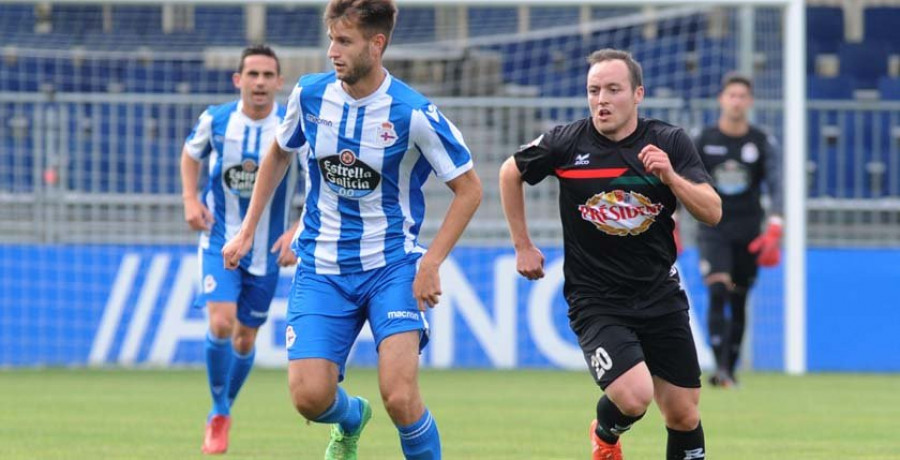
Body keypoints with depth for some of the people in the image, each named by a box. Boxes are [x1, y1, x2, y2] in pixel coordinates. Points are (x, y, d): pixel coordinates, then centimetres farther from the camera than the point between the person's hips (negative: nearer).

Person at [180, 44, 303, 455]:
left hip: (267, 248, 1)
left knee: (245, 337, 9)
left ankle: (223, 411, 35)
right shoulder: (215, 121, -8)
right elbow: (190, 155, 13)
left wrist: (297, 232, -17)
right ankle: (218, 416, 0)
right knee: (221, 323, -19)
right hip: (220, 239, -1)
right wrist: (190, 200, -2)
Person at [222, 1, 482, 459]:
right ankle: (350, 421, 28)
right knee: (310, 397, -9)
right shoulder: (310, 95, -3)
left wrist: (430, 263, -12)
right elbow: (278, 154, 18)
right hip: (321, 268, 3)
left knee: (399, 396, -21)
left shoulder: (414, 114, -14)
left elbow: (468, 189, -4)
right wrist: (247, 231, 15)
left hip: (392, 265, -3)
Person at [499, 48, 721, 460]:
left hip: (660, 297, 3)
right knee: (633, 397, -21)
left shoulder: (670, 142, -3)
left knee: (683, 414, 3)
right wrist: (523, 247, 12)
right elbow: (510, 173, 11)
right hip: (595, 300, -3)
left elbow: (712, 213, -7)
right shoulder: (567, 143, -7)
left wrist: (671, 176, -23)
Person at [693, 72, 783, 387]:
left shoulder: (762, 143, 1)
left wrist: (774, 229, -16)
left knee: (739, 303, 6)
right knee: (717, 293, -18)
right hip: (713, 229, -1)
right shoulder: (704, 141, 0)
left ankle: (731, 368, 17)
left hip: (748, 231, 1)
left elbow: (776, 186, -4)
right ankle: (720, 367, -24)